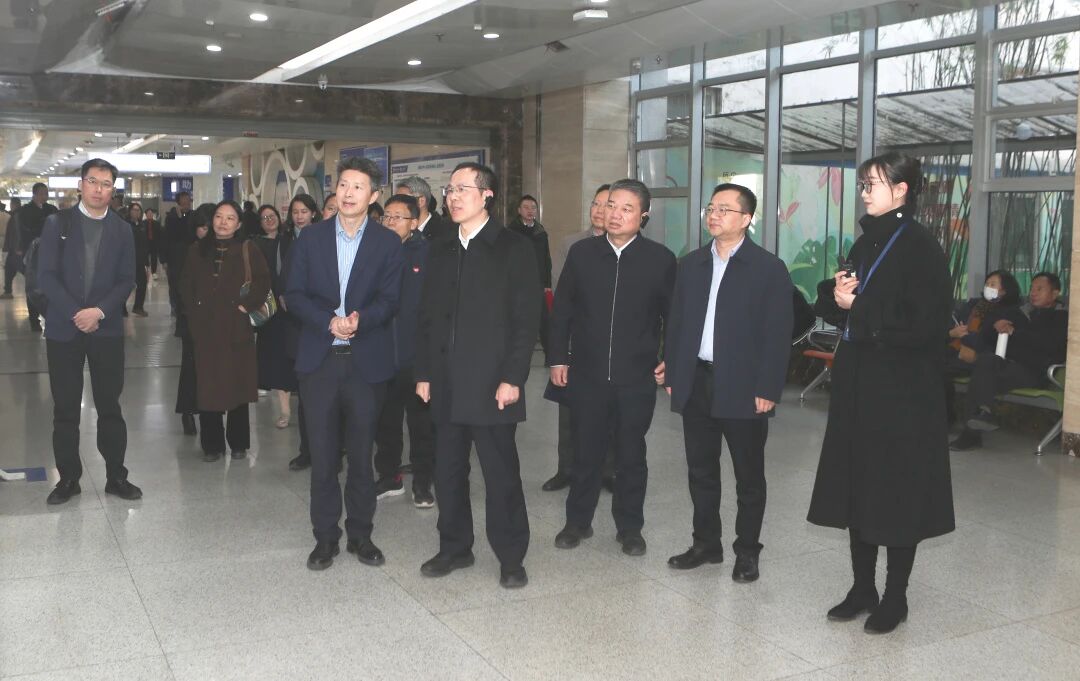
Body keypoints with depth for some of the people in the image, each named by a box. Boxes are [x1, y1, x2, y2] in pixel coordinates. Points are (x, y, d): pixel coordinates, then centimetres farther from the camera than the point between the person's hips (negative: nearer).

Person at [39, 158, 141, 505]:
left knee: (110, 407, 5)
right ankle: (68, 479, 16)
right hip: (63, 328, -1)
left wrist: (99, 311, -13)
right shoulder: (57, 223, 2)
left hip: (107, 329, 1)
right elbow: (46, 275, -3)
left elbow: (127, 280, 2)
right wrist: (76, 314, -13)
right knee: (65, 409, 5)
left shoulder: (122, 229, 6)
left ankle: (116, 477, 15)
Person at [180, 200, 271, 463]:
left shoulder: (247, 250, 0)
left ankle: (238, 442, 17)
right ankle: (212, 444, 12)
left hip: (237, 328, -2)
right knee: (208, 387, 2)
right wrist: (194, 311, 3)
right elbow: (186, 285, 14)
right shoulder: (197, 250, 9)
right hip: (205, 328, 2)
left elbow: (263, 281, -4)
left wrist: (247, 305, -10)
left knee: (238, 385, 4)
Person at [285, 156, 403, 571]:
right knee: (322, 454, 6)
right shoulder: (311, 238, 6)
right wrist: (329, 321, -16)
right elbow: (294, 294, 1)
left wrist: (359, 319, -23)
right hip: (319, 359, 1)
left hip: (367, 361, -1)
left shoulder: (387, 243, 2)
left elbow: (389, 300, -4)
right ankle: (325, 537, 18)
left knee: (362, 454, 8)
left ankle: (360, 534, 22)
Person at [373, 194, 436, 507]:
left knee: (421, 422, 7)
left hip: (416, 353, -4)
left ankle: (422, 482, 20)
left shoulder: (428, 253, -7)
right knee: (384, 421, 14)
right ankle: (388, 476, 29)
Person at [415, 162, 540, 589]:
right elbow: (427, 317, 15)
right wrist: (423, 373, 8)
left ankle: (511, 557, 15)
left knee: (501, 474, 2)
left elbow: (527, 320, -8)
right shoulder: (440, 251, 13)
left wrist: (512, 378, -14)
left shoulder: (513, 249, -3)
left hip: (492, 385, -5)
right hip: (446, 386, 5)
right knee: (448, 471, 11)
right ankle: (454, 547, 26)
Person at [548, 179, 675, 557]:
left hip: (637, 378, -1)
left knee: (631, 455, 11)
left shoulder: (660, 259, -3)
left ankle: (629, 527, 26)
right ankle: (577, 521, 28)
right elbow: (562, 309, 5)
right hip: (587, 375, 1)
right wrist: (557, 358, 2)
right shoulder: (581, 253, 1)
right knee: (586, 452, 12)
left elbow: (673, 315, 3)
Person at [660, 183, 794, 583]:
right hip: (696, 384, 5)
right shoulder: (691, 264, 9)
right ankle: (706, 543, 28)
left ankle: (747, 552, 21)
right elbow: (677, 322, 11)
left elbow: (778, 334, -9)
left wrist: (768, 389, -13)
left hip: (743, 388, -5)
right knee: (700, 471, 14)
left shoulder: (769, 268, -6)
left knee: (749, 476, 8)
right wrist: (672, 374, 5)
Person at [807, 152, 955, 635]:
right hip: (858, 384, 8)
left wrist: (860, 309, -14)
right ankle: (862, 588, 24)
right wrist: (839, 296, -4)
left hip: (903, 389, -7)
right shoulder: (865, 244, 12)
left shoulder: (920, 247, -12)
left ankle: (895, 597, 17)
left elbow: (927, 323, -19)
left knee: (898, 494, 3)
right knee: (858, 487, 11)